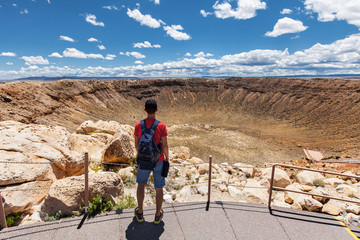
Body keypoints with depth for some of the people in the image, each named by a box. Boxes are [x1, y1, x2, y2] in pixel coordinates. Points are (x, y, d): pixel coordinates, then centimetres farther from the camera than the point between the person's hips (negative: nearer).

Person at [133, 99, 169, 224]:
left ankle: (140, 213, 31)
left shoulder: (138, 125, -8)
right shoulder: (161, 126, -15)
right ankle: (158, 215, 28)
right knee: (159, 187, 14)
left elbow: (136, 144, -1)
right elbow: (165, 145, -13)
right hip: (159, 161, -2)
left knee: (141, 184, 22)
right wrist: (167, 157, 5)